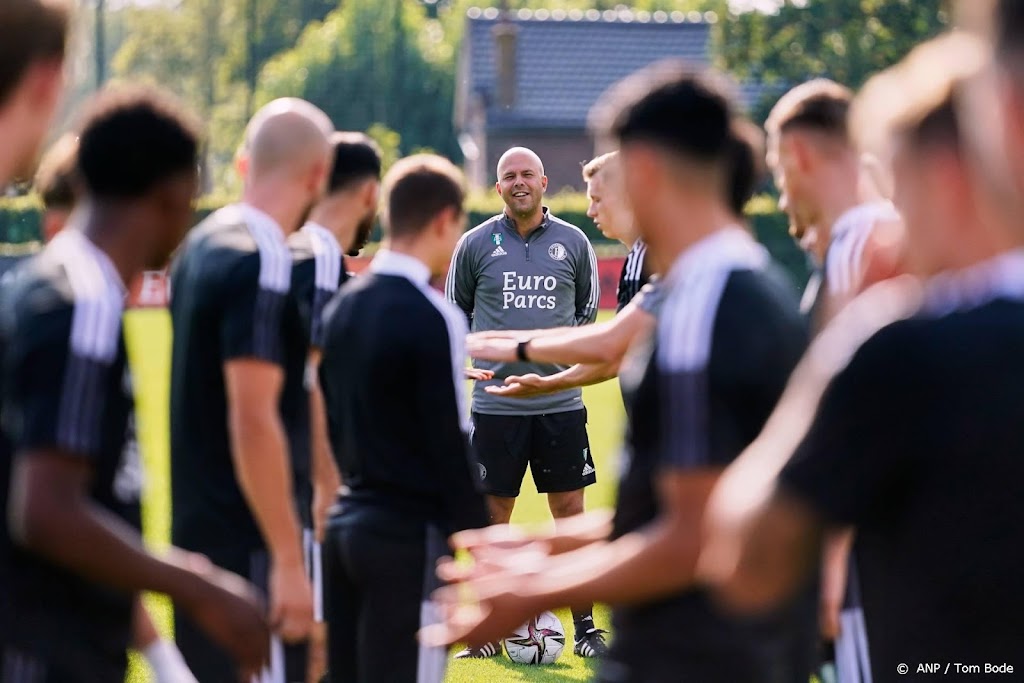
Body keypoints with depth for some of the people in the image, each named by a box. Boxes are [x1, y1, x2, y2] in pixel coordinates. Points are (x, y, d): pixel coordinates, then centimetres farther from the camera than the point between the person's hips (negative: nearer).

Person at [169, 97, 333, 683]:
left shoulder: (202, 244, 10)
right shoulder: (262, 265, -17)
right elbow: (253, 420, -22)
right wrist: (290, 560, -21)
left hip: (197, 527, 9)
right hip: (250, 542, -9)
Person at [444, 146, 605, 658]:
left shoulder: (574, 242, 6)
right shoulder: (475, 244, 3)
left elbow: (589, 308, 17)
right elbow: (454, 312, 13)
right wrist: (479, 355, 4)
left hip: (561, 401, 1)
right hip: (494, 401, -1)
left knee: (570, 508, 2)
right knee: (493, 512, 3)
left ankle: (584, 626, 10)